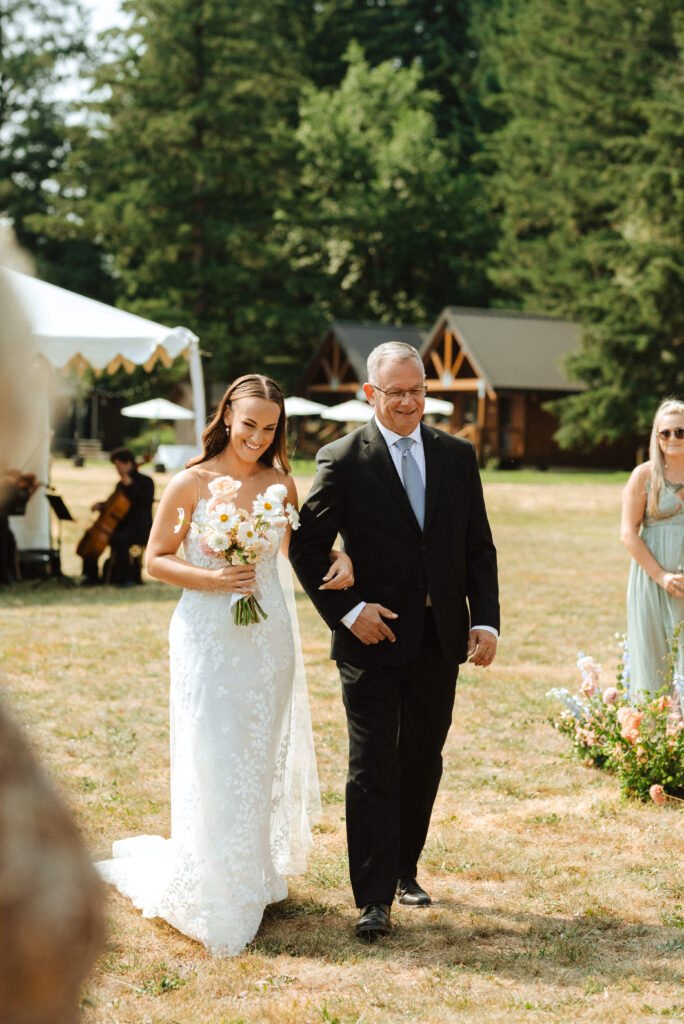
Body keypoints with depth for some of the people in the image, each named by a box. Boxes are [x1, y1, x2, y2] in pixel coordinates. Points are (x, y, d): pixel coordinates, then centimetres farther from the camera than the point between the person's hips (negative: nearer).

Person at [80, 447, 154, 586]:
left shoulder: (146, 481, -3)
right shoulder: (121, 484, 20)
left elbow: (147, 500, -21)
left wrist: (130, 485, -20)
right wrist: (101, 505, 6)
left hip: (139, 529, -9)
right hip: (121, 527, 9)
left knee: (118, 540, -37)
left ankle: (127, 578, -29)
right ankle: (93, 576, 5)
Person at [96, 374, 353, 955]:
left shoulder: (280, 481, 4)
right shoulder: (192, 484, -7)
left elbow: (294, 545, 16)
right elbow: (156, 560, -4)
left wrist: (337, 558, -4)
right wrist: (211, 579, -18)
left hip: (269, 638, 4)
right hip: (209, 639, -4)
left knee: (261, 760, 12)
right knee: (214, 764, -3)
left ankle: (253, 880, 28)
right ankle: (213, 900, 10)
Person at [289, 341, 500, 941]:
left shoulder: (458, 455, 7)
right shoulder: (343, 460, -5)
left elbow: (479, 547, 8)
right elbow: (307, 547, -5)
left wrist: (486, 620, -2)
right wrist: (347, 611, -14)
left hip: (440, 639, 4)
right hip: (374, 638, -4)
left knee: (423, 763, 14)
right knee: (372, 768, -4)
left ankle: (404, 869, 31)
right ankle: (374, 898, 0)